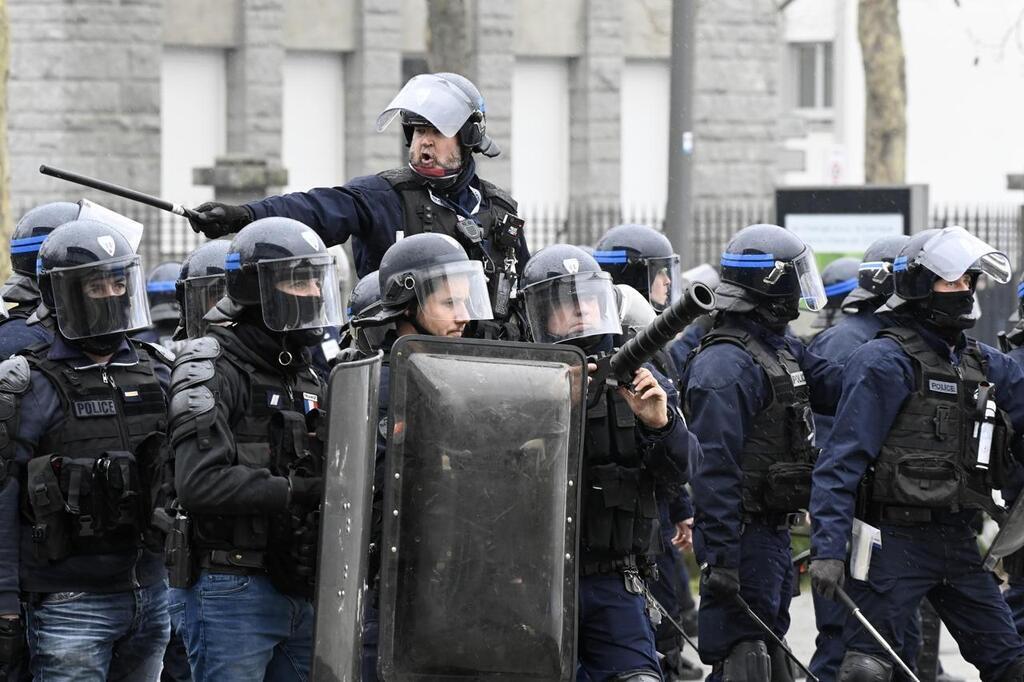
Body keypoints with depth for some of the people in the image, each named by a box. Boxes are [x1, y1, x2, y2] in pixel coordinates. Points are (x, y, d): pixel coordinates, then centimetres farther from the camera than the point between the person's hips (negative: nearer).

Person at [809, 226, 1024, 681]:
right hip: (896, 538, -7)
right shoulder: (885, 362, -11)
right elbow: (842, 460, -16)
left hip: (957, 539, 7)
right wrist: (828, 548, -24)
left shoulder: (985, 364, 12)